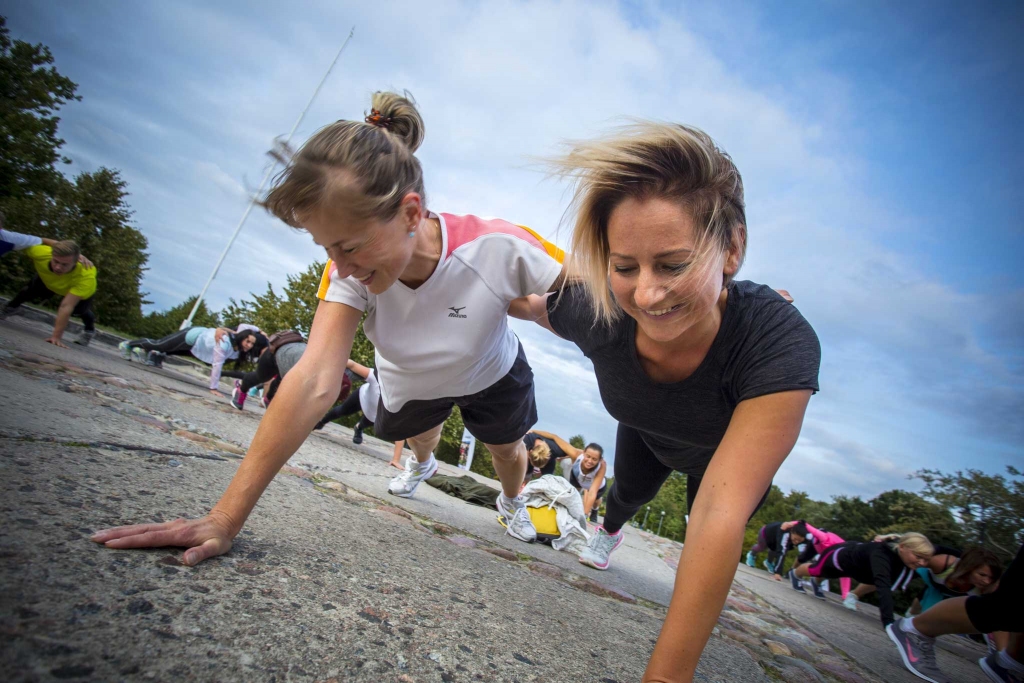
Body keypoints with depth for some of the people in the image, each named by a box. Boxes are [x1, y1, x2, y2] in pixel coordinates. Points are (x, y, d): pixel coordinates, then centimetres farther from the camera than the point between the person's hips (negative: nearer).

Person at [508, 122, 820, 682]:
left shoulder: (781, 344, -48)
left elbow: (719, 515, -51)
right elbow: (529, 303, -12)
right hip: (647, 433, 3)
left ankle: (704, 587, 52)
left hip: (734, 446, -2)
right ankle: (609, 530, 66)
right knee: (631, 490, 27)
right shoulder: (594, 312, -40)